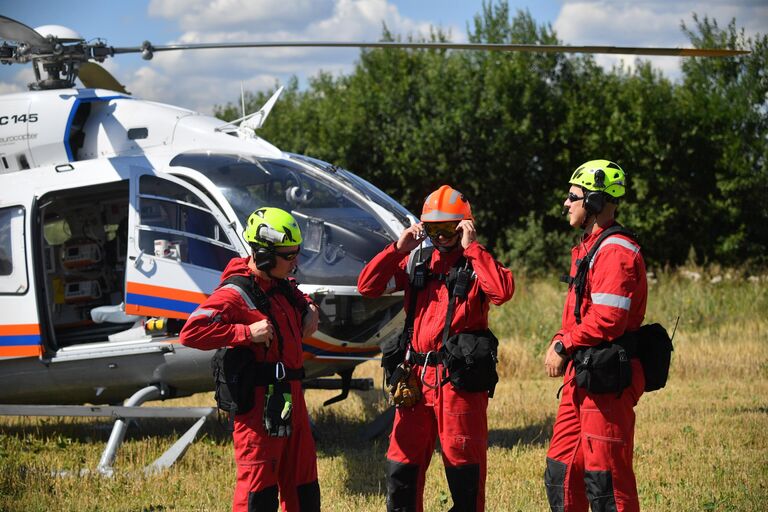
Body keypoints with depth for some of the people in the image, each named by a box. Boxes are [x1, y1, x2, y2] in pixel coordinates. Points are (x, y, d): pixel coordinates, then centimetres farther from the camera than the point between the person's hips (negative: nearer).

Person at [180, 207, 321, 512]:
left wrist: (309, 309, 12)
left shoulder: (283, 286, 12)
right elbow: (191, 333, -24)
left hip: (291, 396, 9)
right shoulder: (236, 293, -15)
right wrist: (247, 333, -25)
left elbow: (300, 300, 37)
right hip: (259, 401, -9)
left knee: (303, 486, 16)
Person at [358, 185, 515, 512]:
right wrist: (398, 248, 0)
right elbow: (367, 286, 9)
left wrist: (472, 248, -14)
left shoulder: (475, 263, 0)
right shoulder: (416, 262, 14)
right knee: (402, 464, 9)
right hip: (416, 374, 5)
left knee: (464, 466, 1)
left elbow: (502, 291, -22)